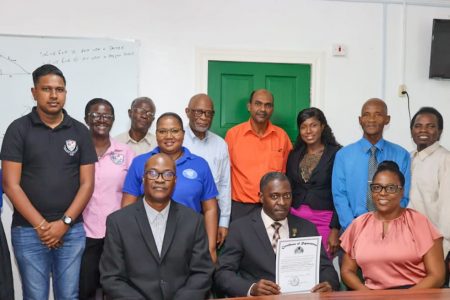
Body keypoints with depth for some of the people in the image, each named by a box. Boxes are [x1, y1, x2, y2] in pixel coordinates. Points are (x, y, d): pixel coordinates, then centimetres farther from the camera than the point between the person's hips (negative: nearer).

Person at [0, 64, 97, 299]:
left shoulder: (80, 131, 4)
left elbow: (87, 183, 2)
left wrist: (64, 223, -8)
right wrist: (41, 225, -10)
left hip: (72, 230, 2)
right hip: (29, 231, -2)